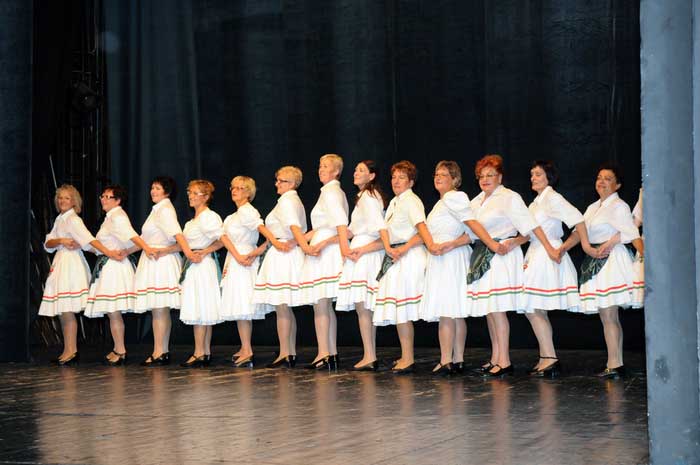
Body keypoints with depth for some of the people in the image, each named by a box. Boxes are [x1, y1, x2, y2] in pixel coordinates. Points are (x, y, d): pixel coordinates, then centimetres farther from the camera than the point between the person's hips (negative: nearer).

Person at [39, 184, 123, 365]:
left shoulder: (73, 219, -9)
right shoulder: (59, 219, 16)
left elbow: (88, 239, -22)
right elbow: (47, 244, 8)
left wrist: (107, 252, -35)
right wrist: (60, 241, -12)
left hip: (71, 264, -8)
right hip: (60, 263, 8)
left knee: (67, 310, -8)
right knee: (61, 312, 8)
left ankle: (70, 352, -5)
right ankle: (71, 351, 12)